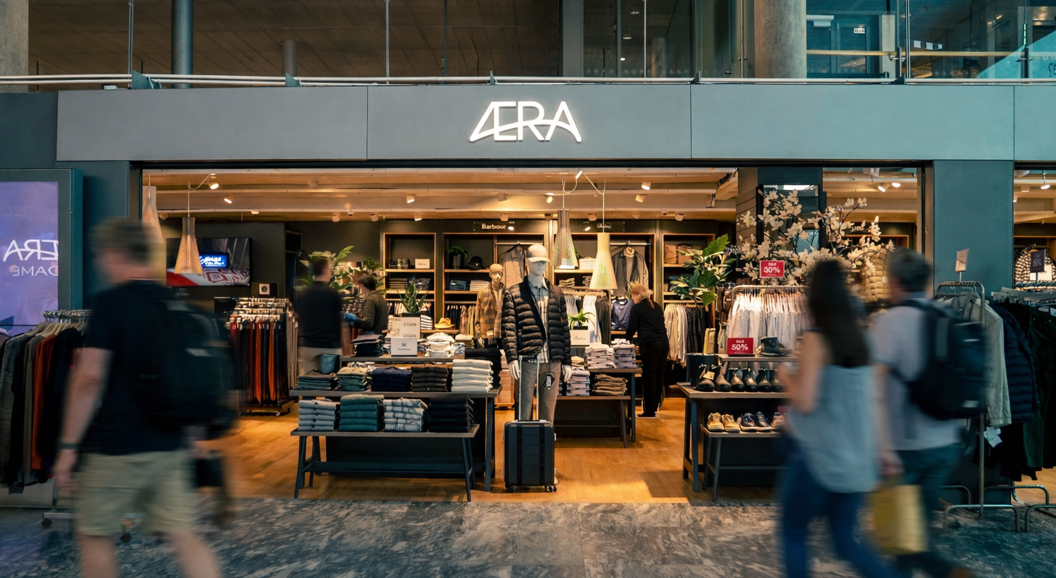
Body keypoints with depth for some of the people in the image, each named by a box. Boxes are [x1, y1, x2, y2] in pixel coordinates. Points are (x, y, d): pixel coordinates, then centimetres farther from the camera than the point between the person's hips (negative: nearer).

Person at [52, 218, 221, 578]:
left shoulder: (109, 303, -12)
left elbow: (89, 378, -18)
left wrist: (68, 446, -10)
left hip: (115, 450, -5)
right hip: (171, 447, 5)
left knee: (94, 535, 16)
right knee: (184, 537, 8)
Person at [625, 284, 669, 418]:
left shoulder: (636, 307, 2)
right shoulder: (657, 306, 22)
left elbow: (632, 328, 3)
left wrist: (627, 341, 21)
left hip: (649, 344, -7)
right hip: (663, 343, 7)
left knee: (649, 377, -3)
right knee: (658, 376, 11)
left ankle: (649, 412, 0)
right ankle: (654, 407, 21)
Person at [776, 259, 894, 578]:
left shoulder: (816, 339, -15)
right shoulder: (859, 335, 4)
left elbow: (805, 402, -18)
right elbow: (871, 394, 9)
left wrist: (786, 376, -1)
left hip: (819, 455, -7)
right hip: (855, 457, 7)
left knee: (793, 535, 13)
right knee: (847, 540, 19)